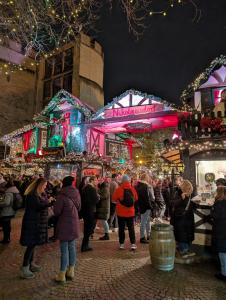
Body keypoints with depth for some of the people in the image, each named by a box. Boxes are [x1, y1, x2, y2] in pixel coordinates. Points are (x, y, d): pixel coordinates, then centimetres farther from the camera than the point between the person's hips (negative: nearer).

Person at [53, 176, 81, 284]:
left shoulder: (62, 196, -19)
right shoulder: (76, 194, 1)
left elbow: (56, 212, -14)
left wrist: (55, 204, 4)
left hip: (64, 225, -6)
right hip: (74, 225, 6)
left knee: (64, 250, 4)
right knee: (72, 247, 17)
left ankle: (62, 275, 17)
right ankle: (71, 271, 30)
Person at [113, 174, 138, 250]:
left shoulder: (118, 189, -14)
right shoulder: (133, 189, -7)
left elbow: (114, 199, -3)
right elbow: (136, 199, 6)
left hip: (121, 212, -2)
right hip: (130, 212, 2)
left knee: (121, 228, 10)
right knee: (131, 228, 12)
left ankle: (121, 244, 17)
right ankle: (133, 244, 11)